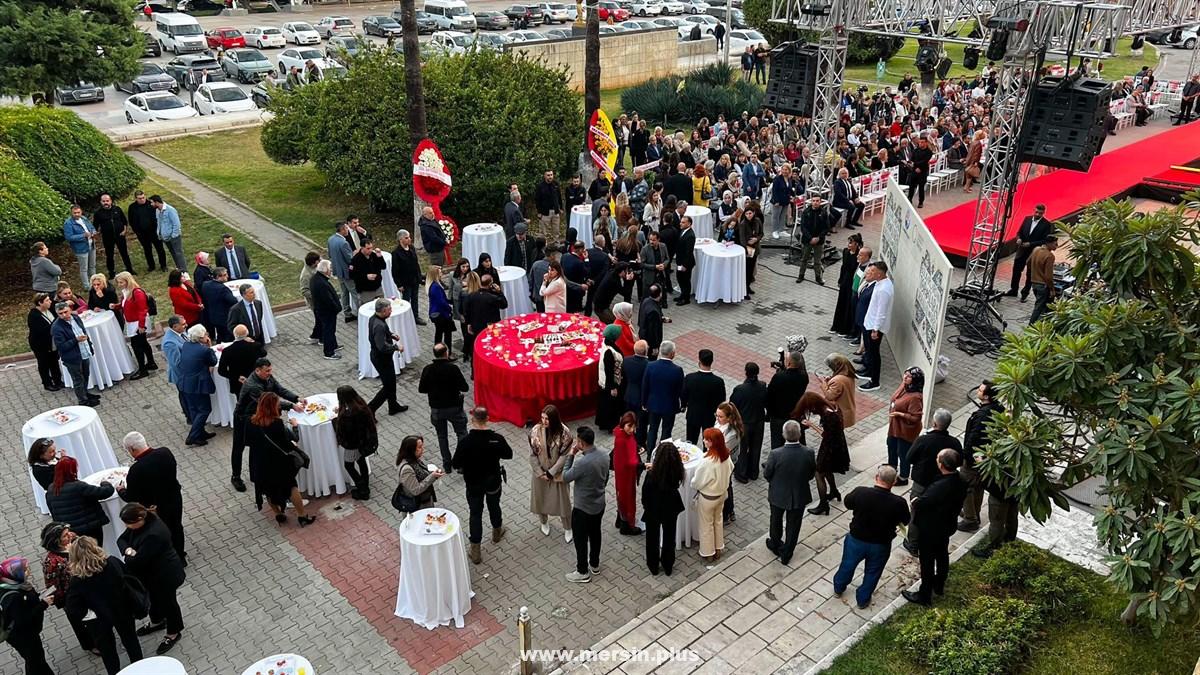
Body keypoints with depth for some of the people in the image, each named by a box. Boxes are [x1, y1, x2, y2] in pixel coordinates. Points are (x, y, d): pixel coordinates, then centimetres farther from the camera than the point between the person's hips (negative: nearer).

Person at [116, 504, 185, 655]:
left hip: (165, 575, -9)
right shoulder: (144, 522, -11)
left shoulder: (154, 535, -40)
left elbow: (138, 561, -33)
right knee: (154, 598, 30)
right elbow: (121, 539, 0)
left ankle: (174, 633, 36)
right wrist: (128, 549, -21)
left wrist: (128, 556, -10)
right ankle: (157, 621, 56)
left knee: (167, 601, 13)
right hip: (151, 572, 9)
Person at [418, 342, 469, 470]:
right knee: (461, 433, 14)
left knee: (442, 436, 18)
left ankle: (447, 465, 23)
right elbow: (464, 388, -15)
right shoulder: (452, 368, -19)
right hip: (454, 407, -3)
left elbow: (421, 389, -2)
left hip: (436, 409, 3)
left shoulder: (427, 370, -10)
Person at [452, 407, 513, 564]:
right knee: (494, 507, 26)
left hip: (473, 484, -1)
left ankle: (475, 552, 17)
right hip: (493, 482, 2)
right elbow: (508, 455, -3)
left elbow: (456, 464, -16)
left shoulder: (465, 441, -25)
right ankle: (497, 533, 51)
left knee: (475, 514, 11)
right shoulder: (497, 439, -20)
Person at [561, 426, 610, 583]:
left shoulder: (582, 462, -34)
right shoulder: (604, 454, -9)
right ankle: (594, 565, 43)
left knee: (581, 540, 13)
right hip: (599, 504, 7)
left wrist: (571, 455, -12)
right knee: (595, 534, 25)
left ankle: (583, 572, 29)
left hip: (583, 508, -7)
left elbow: (565, 477, -17)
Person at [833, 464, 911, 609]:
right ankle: (863, 600, 43)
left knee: (848, 565, 27)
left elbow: (848, 503, -4)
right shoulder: (898, 503, -27)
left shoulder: (860, 492, -26)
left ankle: (838, 588, 51)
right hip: (880, 545, -1)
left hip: (856, 540, 1)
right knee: (872, 572, 25)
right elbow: (905, 521, -6)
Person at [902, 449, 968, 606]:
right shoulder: (961, 480, -15)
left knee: (927, 562, 11)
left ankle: (924, 596, 28)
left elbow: (919, 504, -27)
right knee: (942, 556, 27)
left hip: (931, 530, -8)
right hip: (947, 526, 8)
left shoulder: (939, 487, -40)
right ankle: (939, 585, 50)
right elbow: (960, 500, 1)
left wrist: (915, 501, -6)